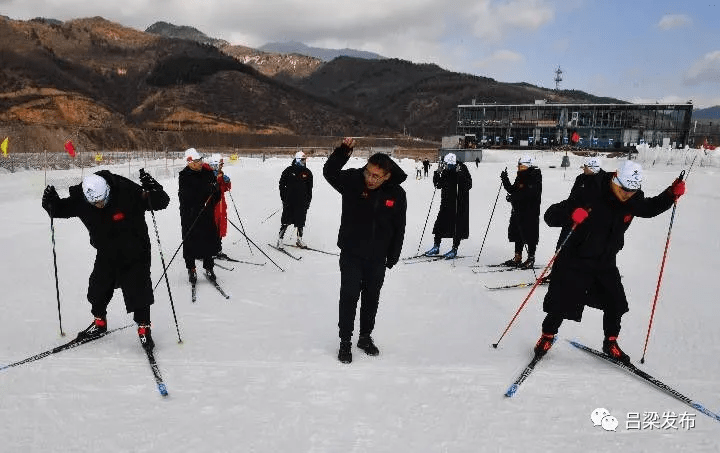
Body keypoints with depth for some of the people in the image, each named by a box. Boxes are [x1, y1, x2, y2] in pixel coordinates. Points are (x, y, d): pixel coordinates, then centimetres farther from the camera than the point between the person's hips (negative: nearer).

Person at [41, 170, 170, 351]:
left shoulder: (127, 192, -28)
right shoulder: (80, 200, -16)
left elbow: (162, 202, -27)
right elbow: (62, 208, 3)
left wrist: (153, 191, -48)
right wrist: (52, 202, -19)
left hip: (135, 254, -4)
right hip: (105, 254, 5)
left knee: (138, 291, -4)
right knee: (98, 288, 15)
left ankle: (144, 328, 14)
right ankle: (99, 323, 40)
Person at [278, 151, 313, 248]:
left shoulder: (308, 172, 5)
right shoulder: (289, 170, -3)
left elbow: (310, 188, 10)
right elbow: (282, 184, 1)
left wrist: (308, 200, 7)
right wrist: (283, 198, -4)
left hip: (302, 203, 3)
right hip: (289, 202, -3)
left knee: (300, 222, 11)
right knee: (286, 222, -1)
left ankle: (299, 239, 24)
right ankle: (280, 239, 9)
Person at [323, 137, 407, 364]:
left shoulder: (397, 194, -9)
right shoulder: (353, 181, -14)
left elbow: (399, 228, 1)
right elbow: (329, 172, -28)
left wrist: (393, 256, 5)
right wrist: (343, 150, -41)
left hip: (378, 258, 2)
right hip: (351, 254, -2)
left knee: (371, 298, 15)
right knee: (349, 297, -1)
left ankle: (366, 337, 34)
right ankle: (345, 341, 16)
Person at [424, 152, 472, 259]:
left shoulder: (463, 170, -10)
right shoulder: (445, 171, 4)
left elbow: (468, 185, -20)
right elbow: (438, 185, 9)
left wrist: (460, 174, -31)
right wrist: (437, 174, -6)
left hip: (460, 204, -5)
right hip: (446, 204, 5)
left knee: (457, 227, 1)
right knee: (440, 224, 8)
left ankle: (454, 249, 12)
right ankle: (436, 247, 20)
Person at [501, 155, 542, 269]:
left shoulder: (535, 177, -11)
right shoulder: (520, 177, 14)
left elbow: (529, 194, -23)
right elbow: (512, 190, 15)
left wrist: (513, 197, -26)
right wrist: (505, 180, 3)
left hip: (530, 211, -9)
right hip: (518, 210, 9)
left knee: (530, 235, -2)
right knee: (517, 234, 13)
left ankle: (531, 259, 9)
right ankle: (517, 258, 24)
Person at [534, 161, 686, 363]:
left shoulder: (633, 200, -6)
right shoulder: (589, 194, -24)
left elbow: (650, 208, 18)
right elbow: (551, 215, -26)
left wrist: (672, 194, 1)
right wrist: (571, 215, -47)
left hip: (606, 264, 5)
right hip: (575, 262, -5)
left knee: (615, 304, 8)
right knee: (562, 304, 0)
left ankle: (610, 343, 32)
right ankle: (547, 335, 26)